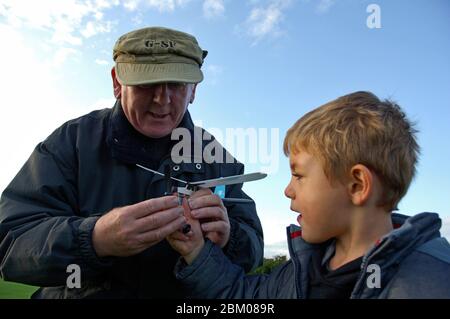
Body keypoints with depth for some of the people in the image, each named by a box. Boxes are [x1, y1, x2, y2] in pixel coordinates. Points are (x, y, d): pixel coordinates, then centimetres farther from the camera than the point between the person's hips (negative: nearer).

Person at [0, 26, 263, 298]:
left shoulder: (215, 157, -3)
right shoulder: (72, 140, -8)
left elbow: (252, 248, -3)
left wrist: (226, 239, -25)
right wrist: (96, 239, -32)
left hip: (191, 294, 2)